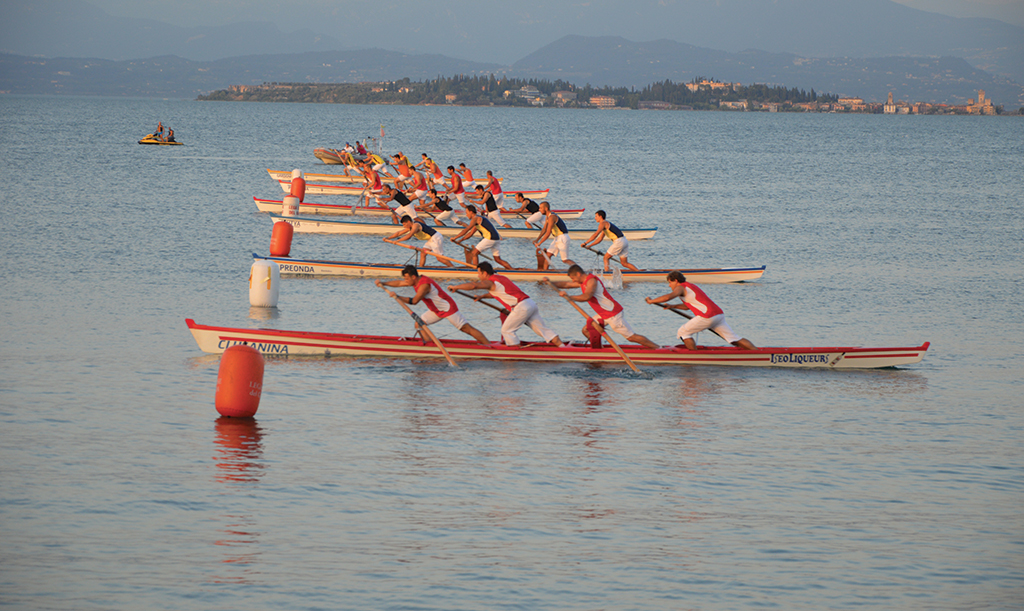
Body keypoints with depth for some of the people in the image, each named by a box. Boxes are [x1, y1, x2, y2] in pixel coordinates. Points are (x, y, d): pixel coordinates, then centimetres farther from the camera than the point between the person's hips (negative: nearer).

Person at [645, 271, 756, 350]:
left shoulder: (680, 287, 1)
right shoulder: (690, 286, 29)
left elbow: (668, 297, -18)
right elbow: (687, 306, 41)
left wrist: (651, 300, -6)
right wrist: (673, 306, 31)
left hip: (707, 317, -9)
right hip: (719, 314, 9)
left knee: (683, 332, 6)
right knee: (735, 339, 7)